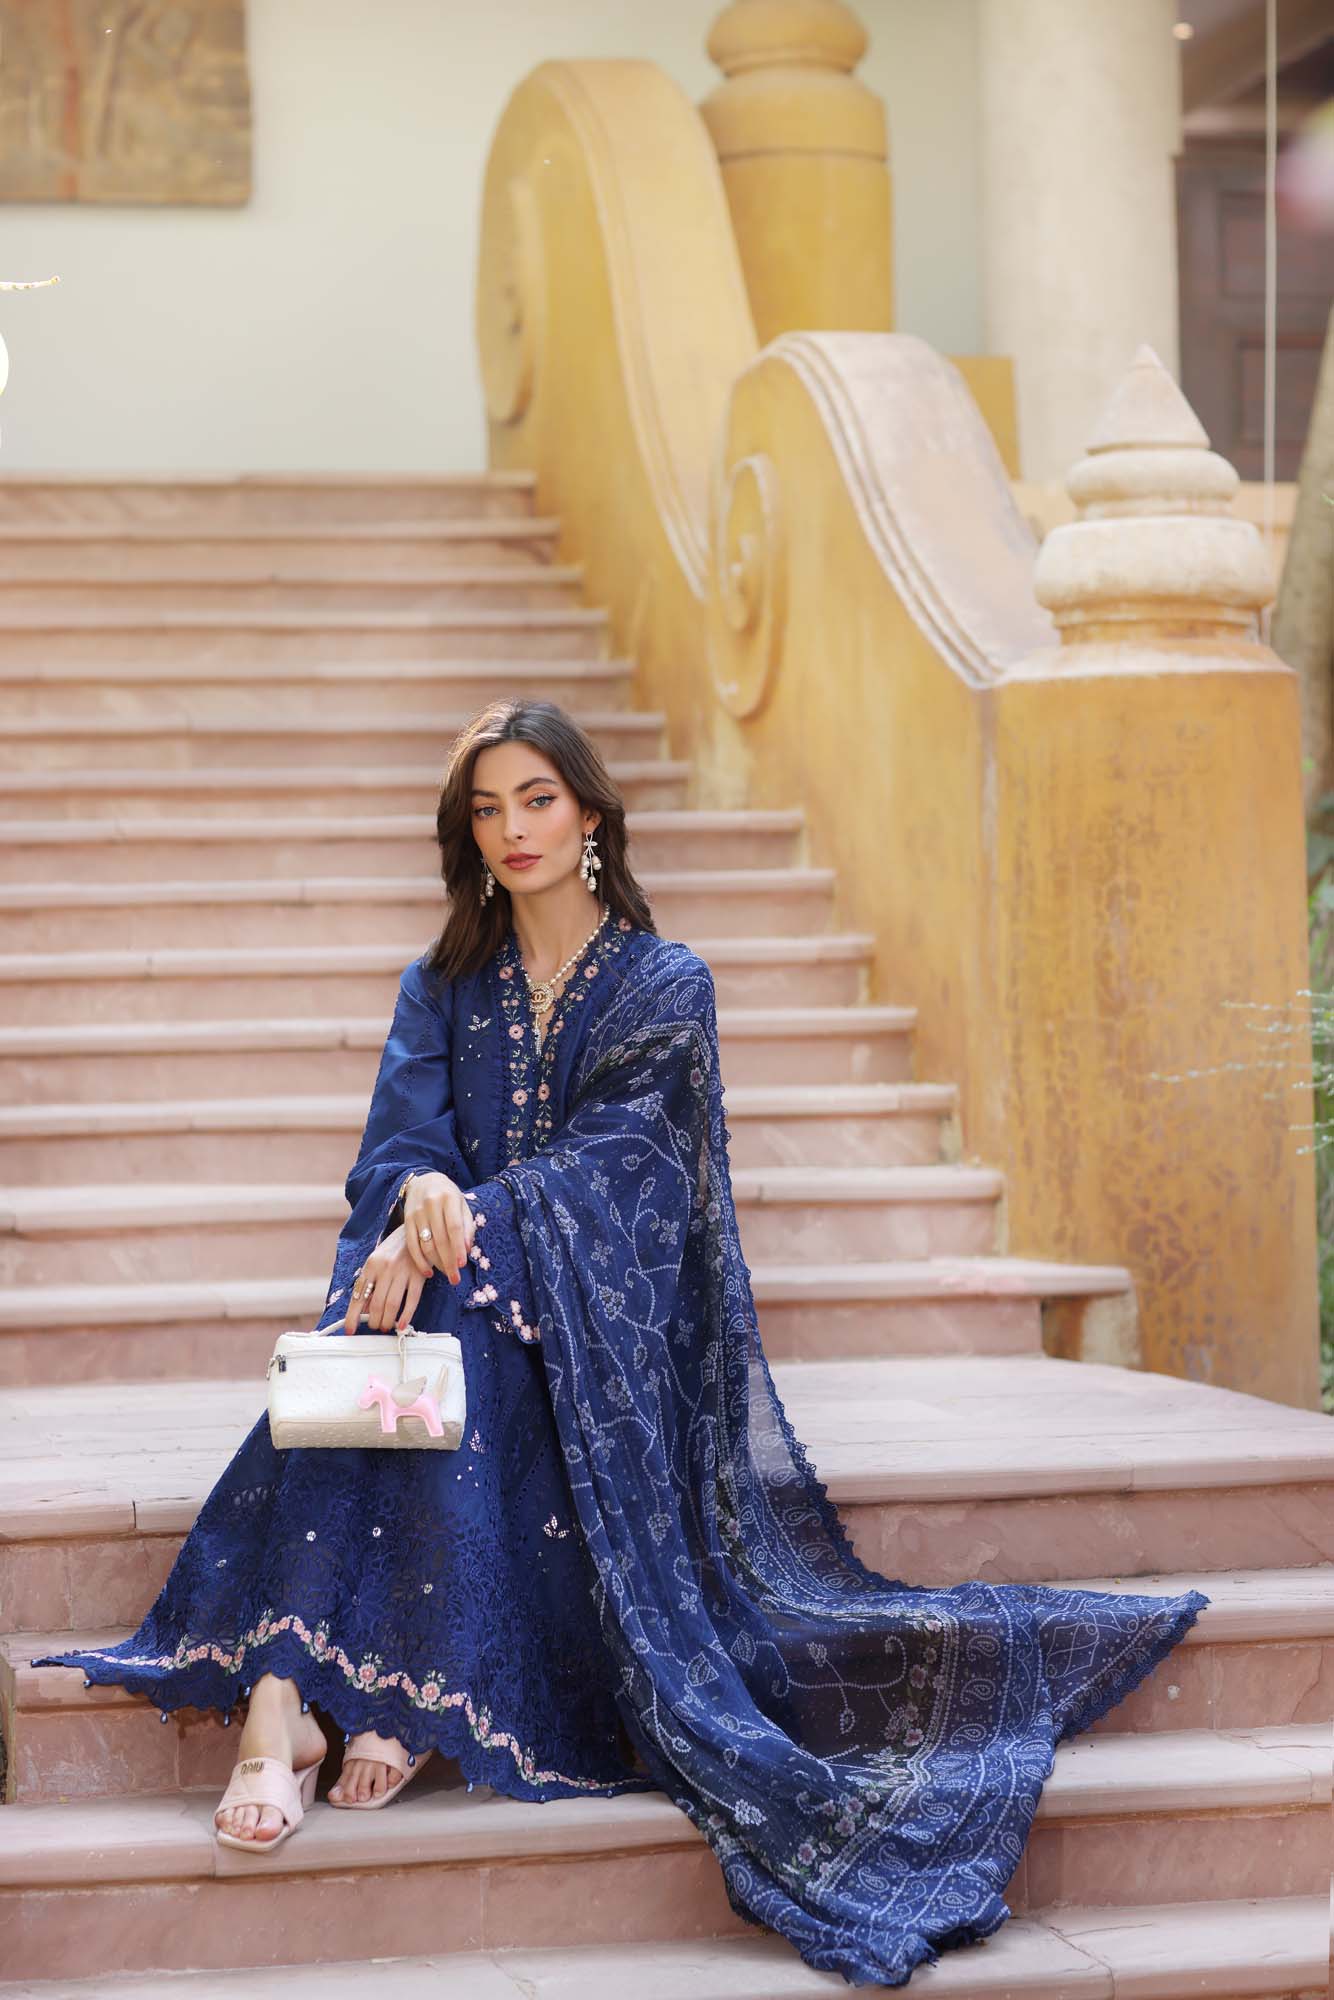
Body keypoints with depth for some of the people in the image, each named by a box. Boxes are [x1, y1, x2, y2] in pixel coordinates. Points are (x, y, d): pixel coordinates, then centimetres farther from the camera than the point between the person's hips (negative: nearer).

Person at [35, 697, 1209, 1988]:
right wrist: (421, 1192, -27)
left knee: (456, 1321, -36)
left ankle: (401, 1698, -38)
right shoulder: (442, 988, 16)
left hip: (594, 1323, -2)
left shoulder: (666, 987, 5)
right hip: (464, 1292, 2)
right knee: (367, 1339, -33)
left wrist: (462, 1230, -28)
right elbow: (395, 1143, -1)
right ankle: (279, 1697, -45)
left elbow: (606, 1164, -11)